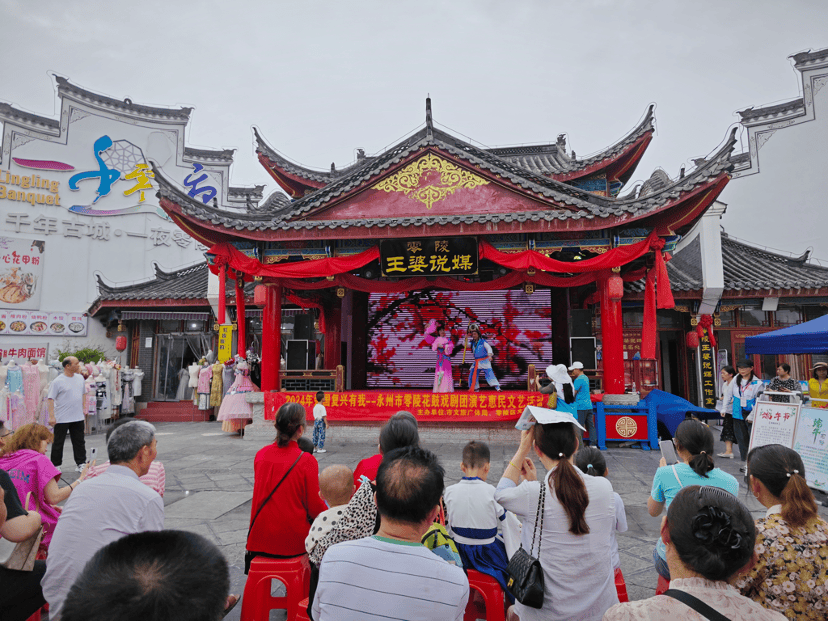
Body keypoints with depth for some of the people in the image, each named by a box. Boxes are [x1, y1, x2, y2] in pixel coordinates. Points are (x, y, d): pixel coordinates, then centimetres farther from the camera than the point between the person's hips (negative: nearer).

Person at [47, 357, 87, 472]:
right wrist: (51, 416, -17)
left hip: (78, 417, 5)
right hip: (61, 419, -5)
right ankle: (55, 465, 21)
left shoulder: (80, 378, 6)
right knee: (58, 442, 7)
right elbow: (50, 399, -11)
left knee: (79, 442, 11)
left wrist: (84, 408, 14)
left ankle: (81, 463, 20)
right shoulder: (58, 381, -11)